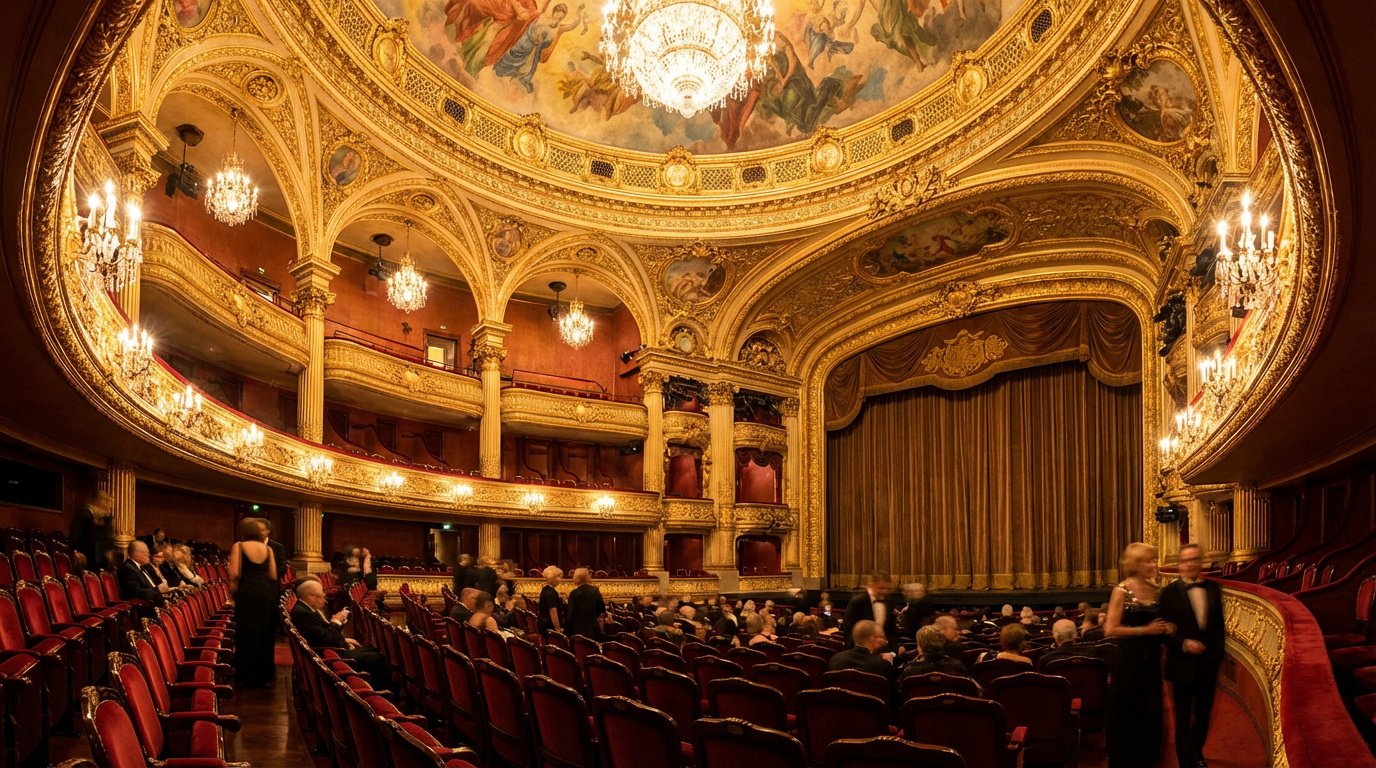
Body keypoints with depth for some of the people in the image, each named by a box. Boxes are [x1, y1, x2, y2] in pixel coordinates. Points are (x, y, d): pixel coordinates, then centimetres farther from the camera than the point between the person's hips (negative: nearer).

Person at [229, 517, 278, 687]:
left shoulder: (239, 546, -1)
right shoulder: (267, 548, 9)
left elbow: (235, 573, -12)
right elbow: (273, 576, 5)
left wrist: (233, 585, 7)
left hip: (247, 592, -4)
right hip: (266, 592, 4)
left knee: (247, 633, 5)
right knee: (264, 633, 13)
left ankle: (249, 676, 9)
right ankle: (264, 674, 20)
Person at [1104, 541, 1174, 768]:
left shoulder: (1156, 590, 7)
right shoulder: (1122, 590, -10)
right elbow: (1110, 629, -16)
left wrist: (1165, 629, 0)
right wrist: (1145, 630, -18)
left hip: (1151, 660, 5)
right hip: (1128, 662, -5)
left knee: (1150, 714, 10)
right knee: (1126, 716, 5)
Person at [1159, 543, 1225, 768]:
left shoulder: (1213, 588, 5)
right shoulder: (1170, 592, -8)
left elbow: (1219, 624, 10)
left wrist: (1218, 652, 3)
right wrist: (1184, 644, -22)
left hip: (1209, 663, 5)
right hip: (1183, 664, -4)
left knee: (1203, 713, 19)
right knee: (1183, 717, 3)